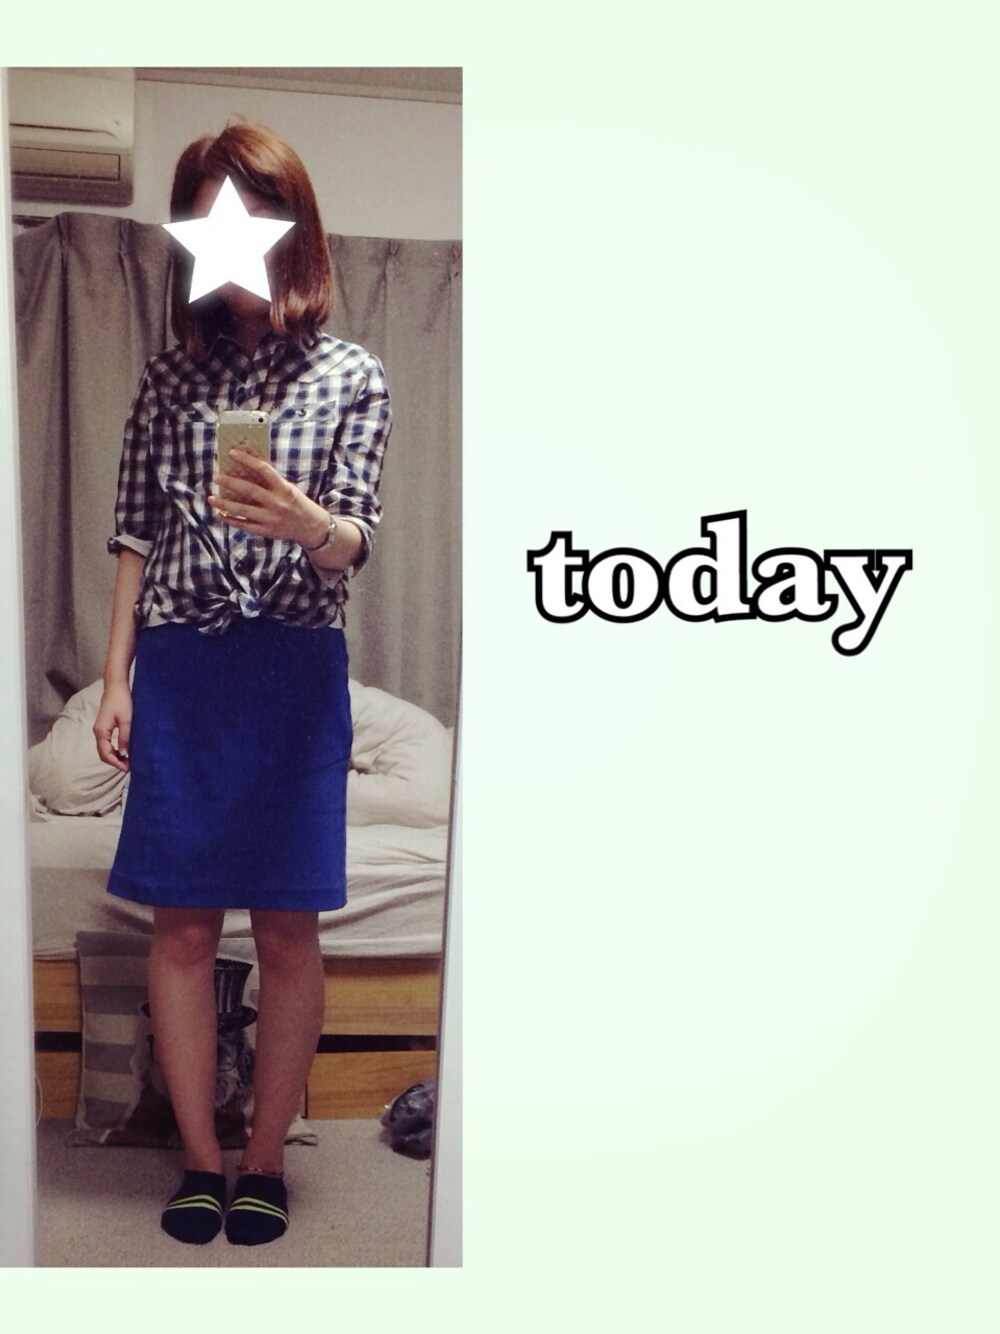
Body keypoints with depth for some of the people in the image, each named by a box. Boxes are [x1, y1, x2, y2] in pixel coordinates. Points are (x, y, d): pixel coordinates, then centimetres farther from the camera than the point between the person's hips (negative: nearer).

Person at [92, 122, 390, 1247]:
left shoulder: (350, 376, 2)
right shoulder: (172, 374, 9)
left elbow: (354, 543, -8)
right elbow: (137, 536, 10)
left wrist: (307, 524, -32)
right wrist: (116, 675, 4)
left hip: (295, 669, -2)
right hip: (180, 668, 2)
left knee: (288, 929, 3)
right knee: (181, 924, 4)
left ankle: (264, 1159, 19)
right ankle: (200, 1161, 19)